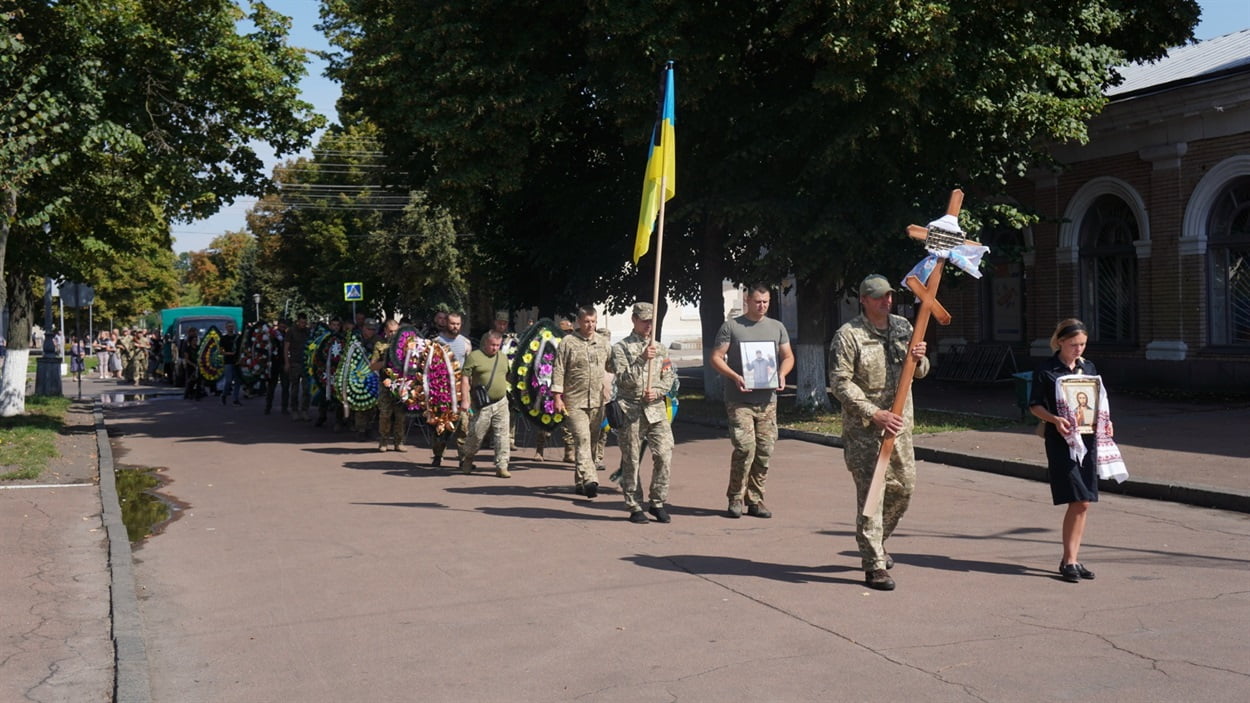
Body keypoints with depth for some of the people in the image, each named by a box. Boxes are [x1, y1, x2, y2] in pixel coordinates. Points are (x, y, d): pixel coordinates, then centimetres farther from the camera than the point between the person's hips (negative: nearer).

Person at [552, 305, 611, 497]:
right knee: (582, 439, -15)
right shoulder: (568, 343, -3)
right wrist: (557, 397, -9)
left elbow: (610, 365, 21)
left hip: (597, 402, 5)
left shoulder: (602, 342, 12)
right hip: (574, 401, -5)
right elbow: (558, 371, -4)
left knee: (592, 442, 9)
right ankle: (589, 480, -25)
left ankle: (580, 481, 19)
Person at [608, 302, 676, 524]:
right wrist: (642, 359, -19)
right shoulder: (621, 348, 2)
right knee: (631, 461, 1)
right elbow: (624, 379, -9)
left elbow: (669, 377, 13)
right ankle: (635, 507, 10)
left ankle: (658, 503, 7)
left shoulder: (660, 349, 16)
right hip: (630, 410, -3)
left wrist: (657, 391, -6)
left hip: (656, 408, 3)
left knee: (664, 454, -7)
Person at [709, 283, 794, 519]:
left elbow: (788, 356, 19)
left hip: (767, 400, 4)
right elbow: (716, 358, 0)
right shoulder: (731, 326, 3)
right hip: (739, 400, -4)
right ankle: (736, 498, -1)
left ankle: (755, 500, 13)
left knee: (765, 450, 2)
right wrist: (735, 376, -16)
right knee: (745, 447, -14)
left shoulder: (777, 327, 15)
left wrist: (781, 374, -3)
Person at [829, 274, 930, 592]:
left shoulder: (902, 327, 10)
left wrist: (919, 359, -9)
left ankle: (876, 543, 35)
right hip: (863, 426, -6)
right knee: (870, 492, -8)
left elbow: (920, 373, 16)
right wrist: (874, 414, -20)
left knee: (903, 486, 13)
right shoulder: (848, 335, -10)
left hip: (899, 422, 7)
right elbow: (840, 383, -14)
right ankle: (874, 566, -3)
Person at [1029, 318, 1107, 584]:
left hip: (1088, 439, 5)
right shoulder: (1045, 371, -3)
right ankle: (1069, 561, -1)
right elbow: (1035, 406, -2)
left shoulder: (1088, 368, 11)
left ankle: (1071, 560, 16)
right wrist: (1055, 419, -20)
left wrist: (1104, 422, 0)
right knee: (1078, 502, -11)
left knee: (1084, 503, 6)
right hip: (1061, 441, -5)